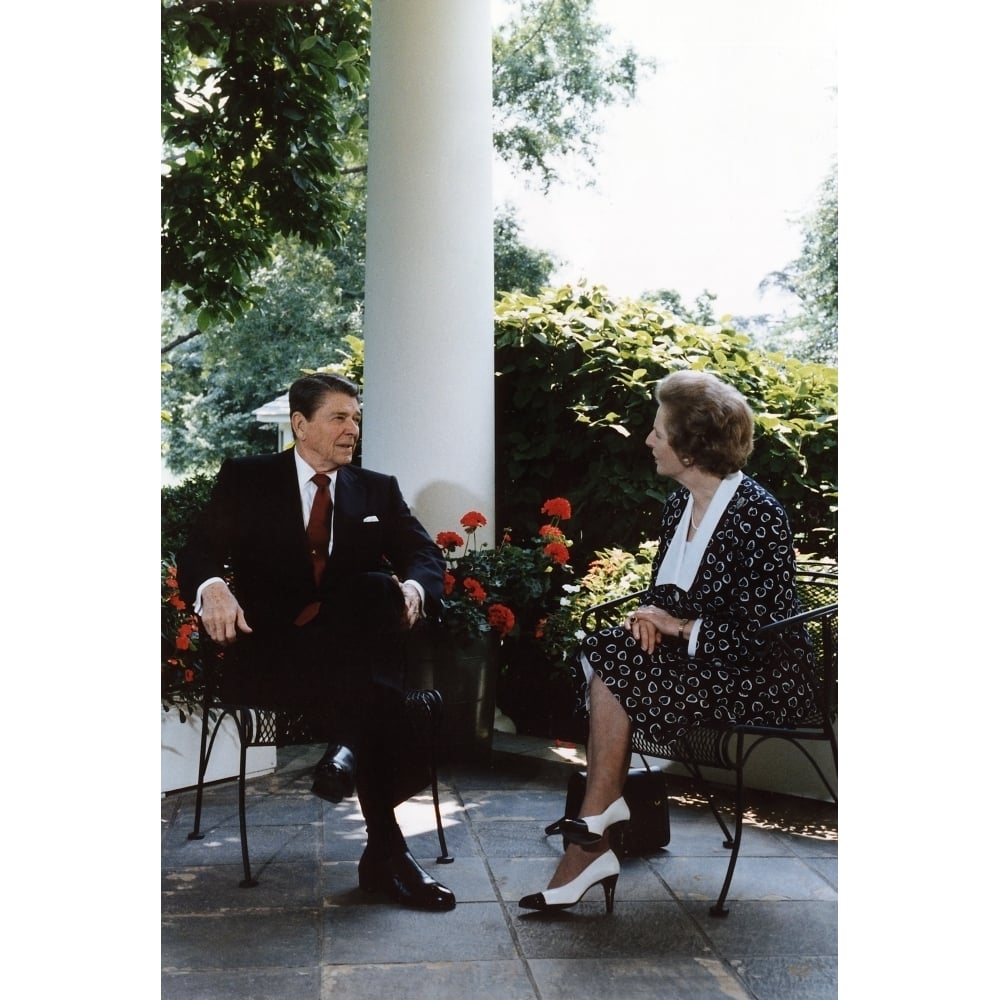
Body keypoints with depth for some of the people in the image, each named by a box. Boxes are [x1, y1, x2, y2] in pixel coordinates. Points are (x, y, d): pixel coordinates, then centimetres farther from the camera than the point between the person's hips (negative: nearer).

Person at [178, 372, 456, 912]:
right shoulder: (245, 480, 10)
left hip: (353, 650, 3)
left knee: (378, 586, -32)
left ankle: (348, 744, -33)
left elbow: (425, 556, 6)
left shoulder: (378, 490, 18)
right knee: (376, 699, -33)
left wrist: (412, 588, -20)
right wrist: (212, 587, -24)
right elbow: (196, 554, 1)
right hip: (268, 654, -3)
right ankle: (386, 851, -30)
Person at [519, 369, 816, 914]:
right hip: (693, 655, 8)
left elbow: (764, 631, -19)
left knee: (615, 667, -23)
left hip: (758, 676, -8)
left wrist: (682, 626, -17)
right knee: (601, 652, -17)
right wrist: (651, 614, -7)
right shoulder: (679, 505, 8)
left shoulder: (757, 516, -17)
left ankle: (595, 818, -7)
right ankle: (590, 848, -20)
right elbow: (662, 588, 16)